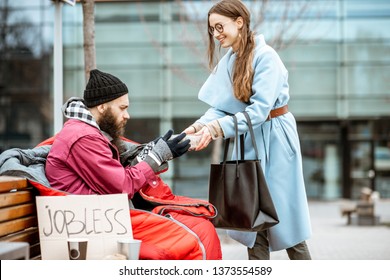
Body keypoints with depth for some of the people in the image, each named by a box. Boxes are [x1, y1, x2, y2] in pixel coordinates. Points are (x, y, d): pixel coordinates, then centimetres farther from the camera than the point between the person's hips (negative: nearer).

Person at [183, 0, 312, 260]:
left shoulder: (266, 56, -18)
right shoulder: (227, 62, 5)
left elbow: (260, 109, -26)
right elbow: (220, 107, 1)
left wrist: (216, 129, -32)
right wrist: (199, 126, -18)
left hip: (273, 139, -7)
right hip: (247, 140, 7)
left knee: (282, 212, 1)